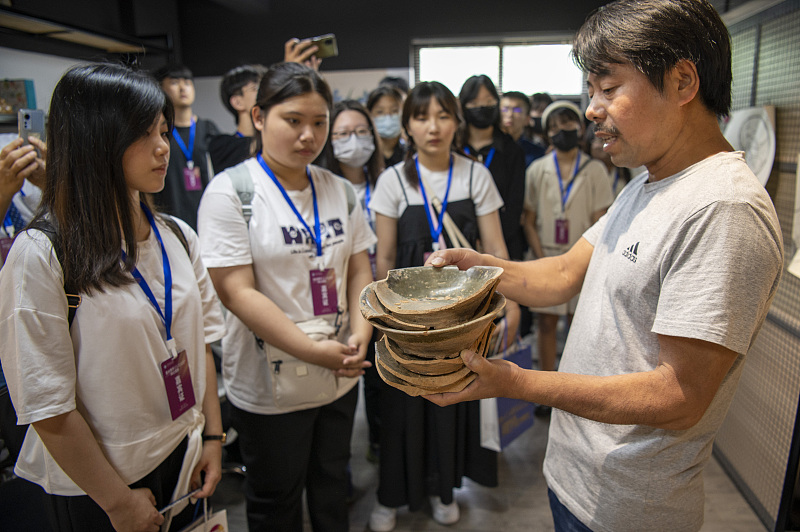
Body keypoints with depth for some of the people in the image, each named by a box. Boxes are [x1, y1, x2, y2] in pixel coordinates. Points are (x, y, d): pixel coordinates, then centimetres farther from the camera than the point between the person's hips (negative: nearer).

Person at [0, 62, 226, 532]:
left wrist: (213, 436, 4)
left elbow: (200, 344, 5)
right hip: (96, 489, -5)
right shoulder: (42, 254, -19)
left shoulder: (178, 236, 0)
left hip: (184, 458, 6)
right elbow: (49, 407, -17)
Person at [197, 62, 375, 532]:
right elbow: (238, 292, -18)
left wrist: (360, 336, -12)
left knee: (333, 486, 25)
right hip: (270, 385, -4)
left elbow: (360, 271, 5)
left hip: (341, 375, 5)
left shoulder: (339, 190, 3)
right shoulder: (231, 190, -13)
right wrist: (313, 350, -22)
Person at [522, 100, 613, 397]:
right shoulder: (537, 170, 3)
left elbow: (599, 223, 0)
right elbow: (529, 220, 2)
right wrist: (543, 261, -7)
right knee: (547, 323, 5)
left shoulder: (595, 170, 2)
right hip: (546, 258, 1)